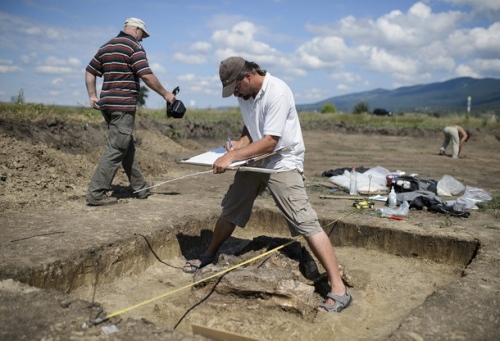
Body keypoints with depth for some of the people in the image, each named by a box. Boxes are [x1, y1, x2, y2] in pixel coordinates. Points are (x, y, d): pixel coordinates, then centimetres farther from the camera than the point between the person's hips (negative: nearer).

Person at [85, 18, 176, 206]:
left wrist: (92, 95, 16)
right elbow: (147, 76, -15)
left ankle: (141, 187, 24)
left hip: (107, 104, 9)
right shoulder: (133, 47, -7)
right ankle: (96, 193, -8)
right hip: (123, 105, -9)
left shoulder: (106, 46, 18)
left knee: (127, 148, 15)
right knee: (116, 149, -7)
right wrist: (165, 94, -6)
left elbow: (90, 72, 17)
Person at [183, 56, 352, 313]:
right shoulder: (244, 94, 1)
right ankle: (208, 255, 39)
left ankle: (339, 290, -11)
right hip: (255, 159, 8)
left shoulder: (277, 92, -24)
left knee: (305, 222, -15)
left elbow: (270, 141, -28)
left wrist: (232, 156, -30)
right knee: (230, 210, 16)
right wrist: (240, 143, -5)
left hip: (283, 162, -8)